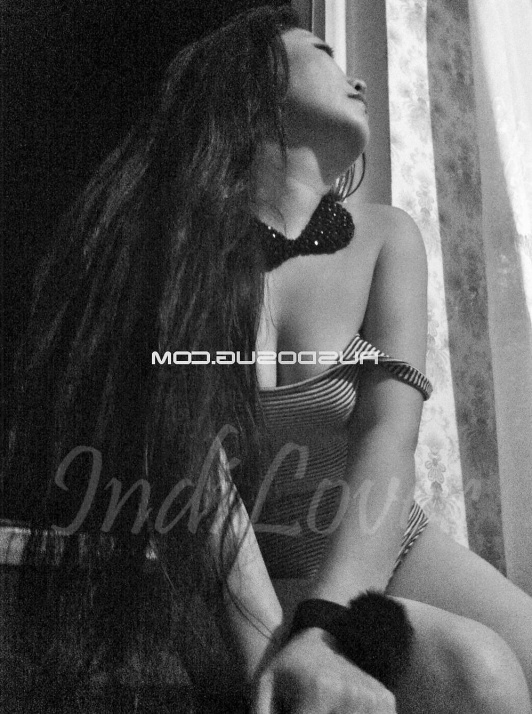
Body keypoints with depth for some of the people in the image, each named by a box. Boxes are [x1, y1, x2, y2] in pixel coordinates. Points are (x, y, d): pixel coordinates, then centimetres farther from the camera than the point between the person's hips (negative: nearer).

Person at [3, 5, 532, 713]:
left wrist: (323, 629, -29)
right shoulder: (171, 245, -12)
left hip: (388, 552, 4)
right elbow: (193, 467, -20)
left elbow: (389, 436, -17)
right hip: (243, 582, -3)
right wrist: (271, 645, -31)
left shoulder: (386, 238, -5)